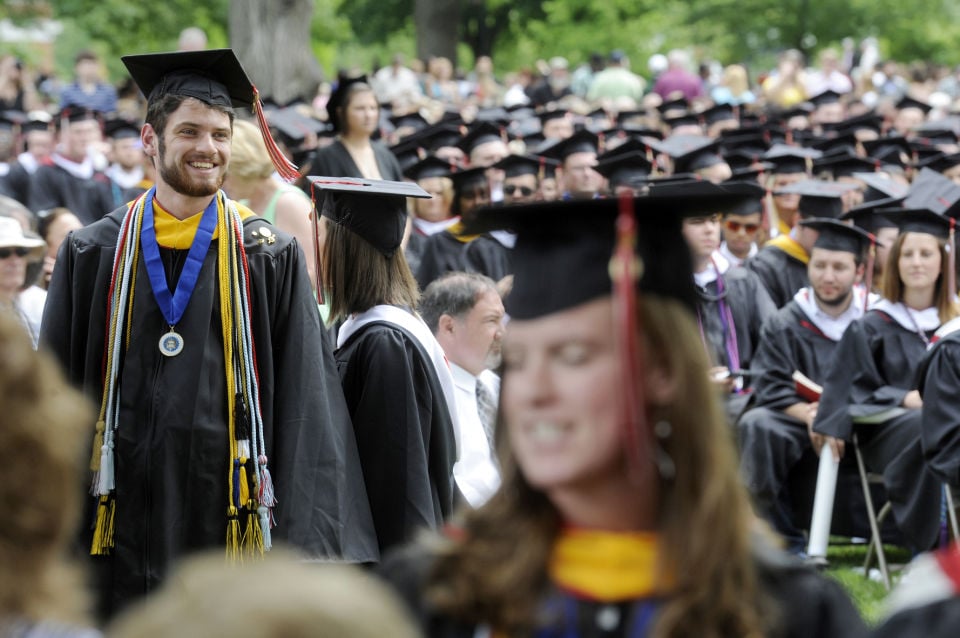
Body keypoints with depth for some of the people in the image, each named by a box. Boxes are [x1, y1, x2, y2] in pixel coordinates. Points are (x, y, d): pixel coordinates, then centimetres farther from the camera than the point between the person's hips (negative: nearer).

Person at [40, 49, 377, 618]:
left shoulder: (270, 258, 5)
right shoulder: (92, 256, 8)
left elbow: (305, 399, 2)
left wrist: (305, 541, -5)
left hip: (229, 523, -1)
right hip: (121, 522, 1)